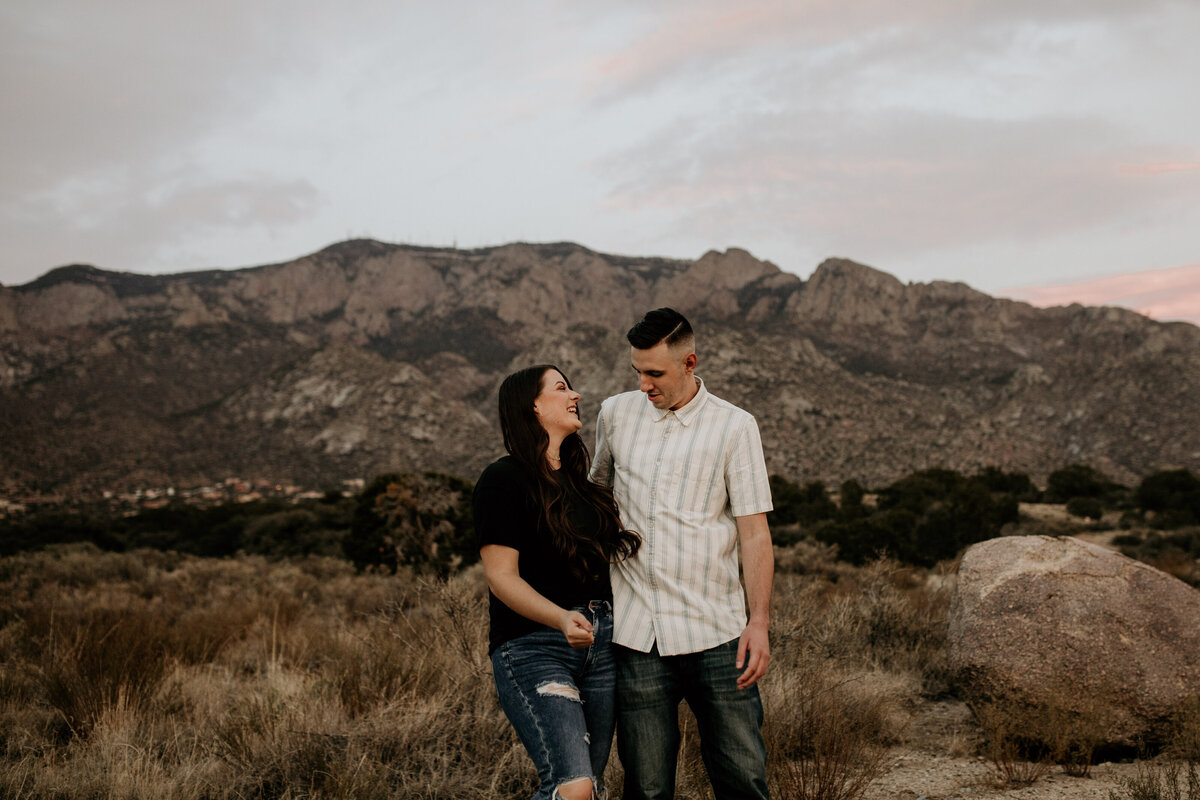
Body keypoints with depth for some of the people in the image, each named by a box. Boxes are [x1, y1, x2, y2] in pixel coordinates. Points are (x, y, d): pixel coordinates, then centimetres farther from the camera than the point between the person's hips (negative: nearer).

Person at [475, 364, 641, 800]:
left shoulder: (578, 481, 17)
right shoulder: (503, 479, -6)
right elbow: (501, 576, -14)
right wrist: (561, 618, -26)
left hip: (600, 643, 8)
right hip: (533, 646, -8)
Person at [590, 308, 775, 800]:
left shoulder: (734, 427, 0)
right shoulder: (615, 414, 9)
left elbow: (754, 533, -2)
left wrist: (759, 622, -10)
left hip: (716, 633, -2)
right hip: (635, 635, 2)